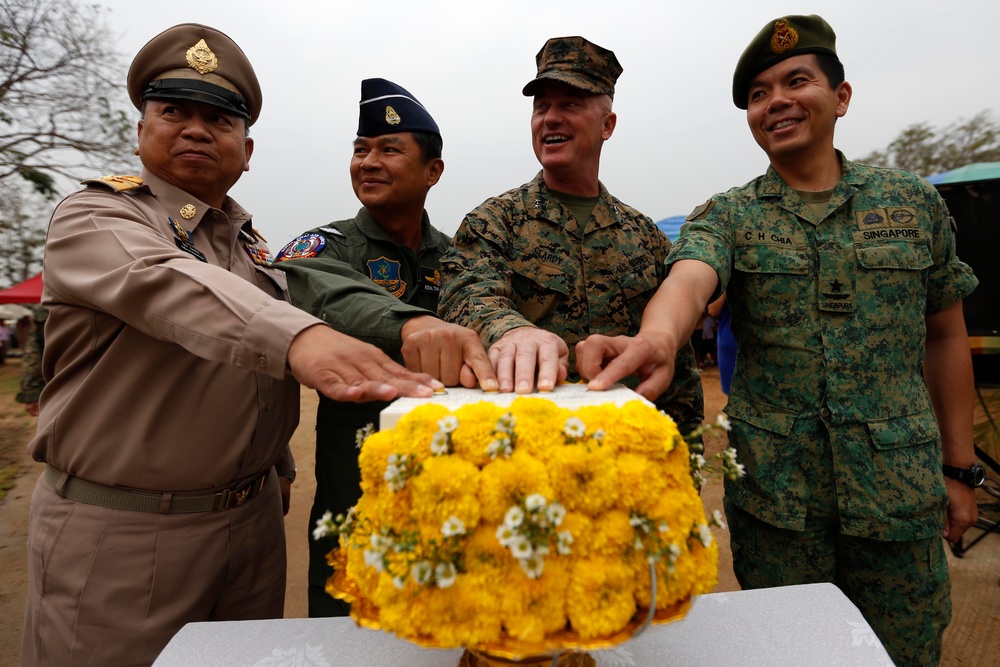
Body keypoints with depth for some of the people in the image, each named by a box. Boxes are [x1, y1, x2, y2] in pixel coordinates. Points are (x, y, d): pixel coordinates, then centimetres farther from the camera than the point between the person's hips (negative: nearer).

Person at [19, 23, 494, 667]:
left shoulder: (250, 240, 10)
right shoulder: (92, 218, -8)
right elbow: (168, 287, -32)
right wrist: (300, 338, -49)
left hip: (253, 516, 6)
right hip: (119, 530, -5)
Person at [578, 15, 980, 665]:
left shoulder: (913, 201, 4)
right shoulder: (727, 217, -2)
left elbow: (945, 336, 8)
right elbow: (690, 278, -25)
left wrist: (960, 468, 8)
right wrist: (659, 334, -48)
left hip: (901, 489, 2)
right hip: (774, 491, -1)